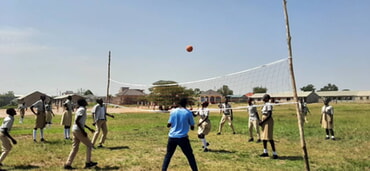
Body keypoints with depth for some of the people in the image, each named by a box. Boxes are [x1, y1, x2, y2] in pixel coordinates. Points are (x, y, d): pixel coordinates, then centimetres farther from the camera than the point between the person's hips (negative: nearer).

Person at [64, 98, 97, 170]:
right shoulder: (82, 109, -13)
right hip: (78, 130, -9)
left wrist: (89, 129, 28)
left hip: (75, 130, 9)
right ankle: (88, 162, 10)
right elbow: (76, 121, -21)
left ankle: (68, 164, 10)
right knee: (89, 145, 4)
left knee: (75, 148, 11)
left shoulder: (80, 109, 17)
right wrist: (83, 131, -21)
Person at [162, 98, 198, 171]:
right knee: (190, 156, 10)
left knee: (168, 155, 16)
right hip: (183, 138, -2)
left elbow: (168, 125, 4)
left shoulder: (173, 111, 2)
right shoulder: (188, 113, -3)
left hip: (172, 137, 2)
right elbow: (192, 127, 2)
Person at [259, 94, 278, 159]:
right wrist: (261, 121, 11)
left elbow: (269, 115, -20)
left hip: (268, 122, -10)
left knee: (269, 137, -11)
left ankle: (274, 153, -8)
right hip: (265, 122, 10)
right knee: (263, 137, 13)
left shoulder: (269, 105, -14)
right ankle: (265, 152, 22)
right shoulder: (265, 104, 15)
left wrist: (263, 121, -20)